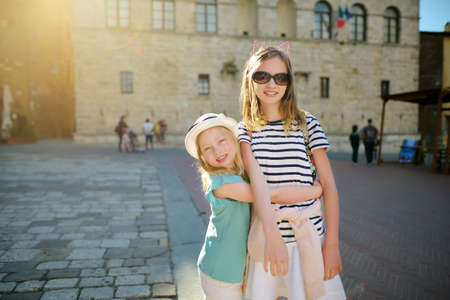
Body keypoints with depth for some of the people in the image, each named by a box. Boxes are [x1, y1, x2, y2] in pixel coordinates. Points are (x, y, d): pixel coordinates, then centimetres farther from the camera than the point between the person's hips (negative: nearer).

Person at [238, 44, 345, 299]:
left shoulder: (307, 124, -1)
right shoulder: (245, 130, 2)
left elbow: (328, 184, -2)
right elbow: (256, 176, -15)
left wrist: (332, 244, -6)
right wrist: (272, 235, -28)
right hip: (264, 239, 1)